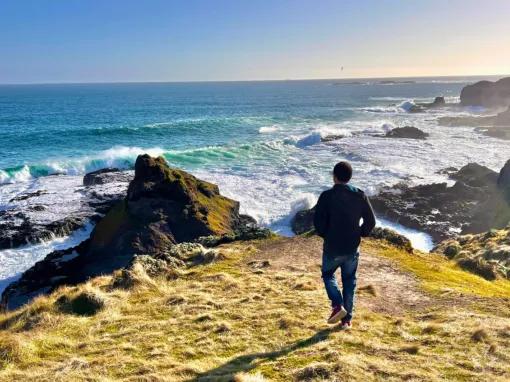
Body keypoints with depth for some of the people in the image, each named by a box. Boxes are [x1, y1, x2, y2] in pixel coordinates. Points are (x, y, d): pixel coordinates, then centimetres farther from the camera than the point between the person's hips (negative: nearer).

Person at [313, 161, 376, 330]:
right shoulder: (360, 196, -3)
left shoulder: (327, 196, -13)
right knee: (349, 281, 15)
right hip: (352, 248, 3)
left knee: (328, 275, 20)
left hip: (332, 247, -3)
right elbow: (371, 221, -1)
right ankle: (347, 319, 18)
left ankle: (338, 305, 0)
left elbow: (318, 221, -14)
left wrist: (325, 235, 6)